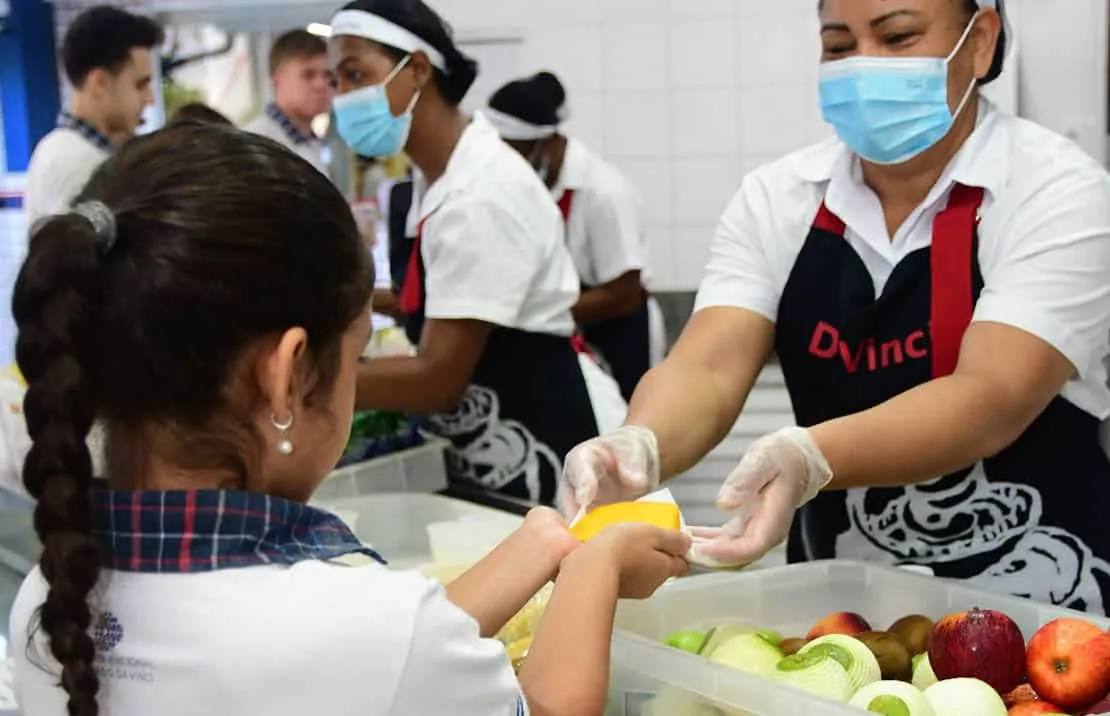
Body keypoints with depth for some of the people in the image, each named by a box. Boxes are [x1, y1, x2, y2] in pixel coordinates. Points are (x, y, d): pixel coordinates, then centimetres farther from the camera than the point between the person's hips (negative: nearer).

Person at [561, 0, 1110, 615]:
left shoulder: (1058, 193, -9)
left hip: (1032, 607, -3)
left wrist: (808, 459, -40)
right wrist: (637, 447, -35)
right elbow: (708, 369, -10)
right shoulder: (776, 197, 2)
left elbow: (995, 399, -22)